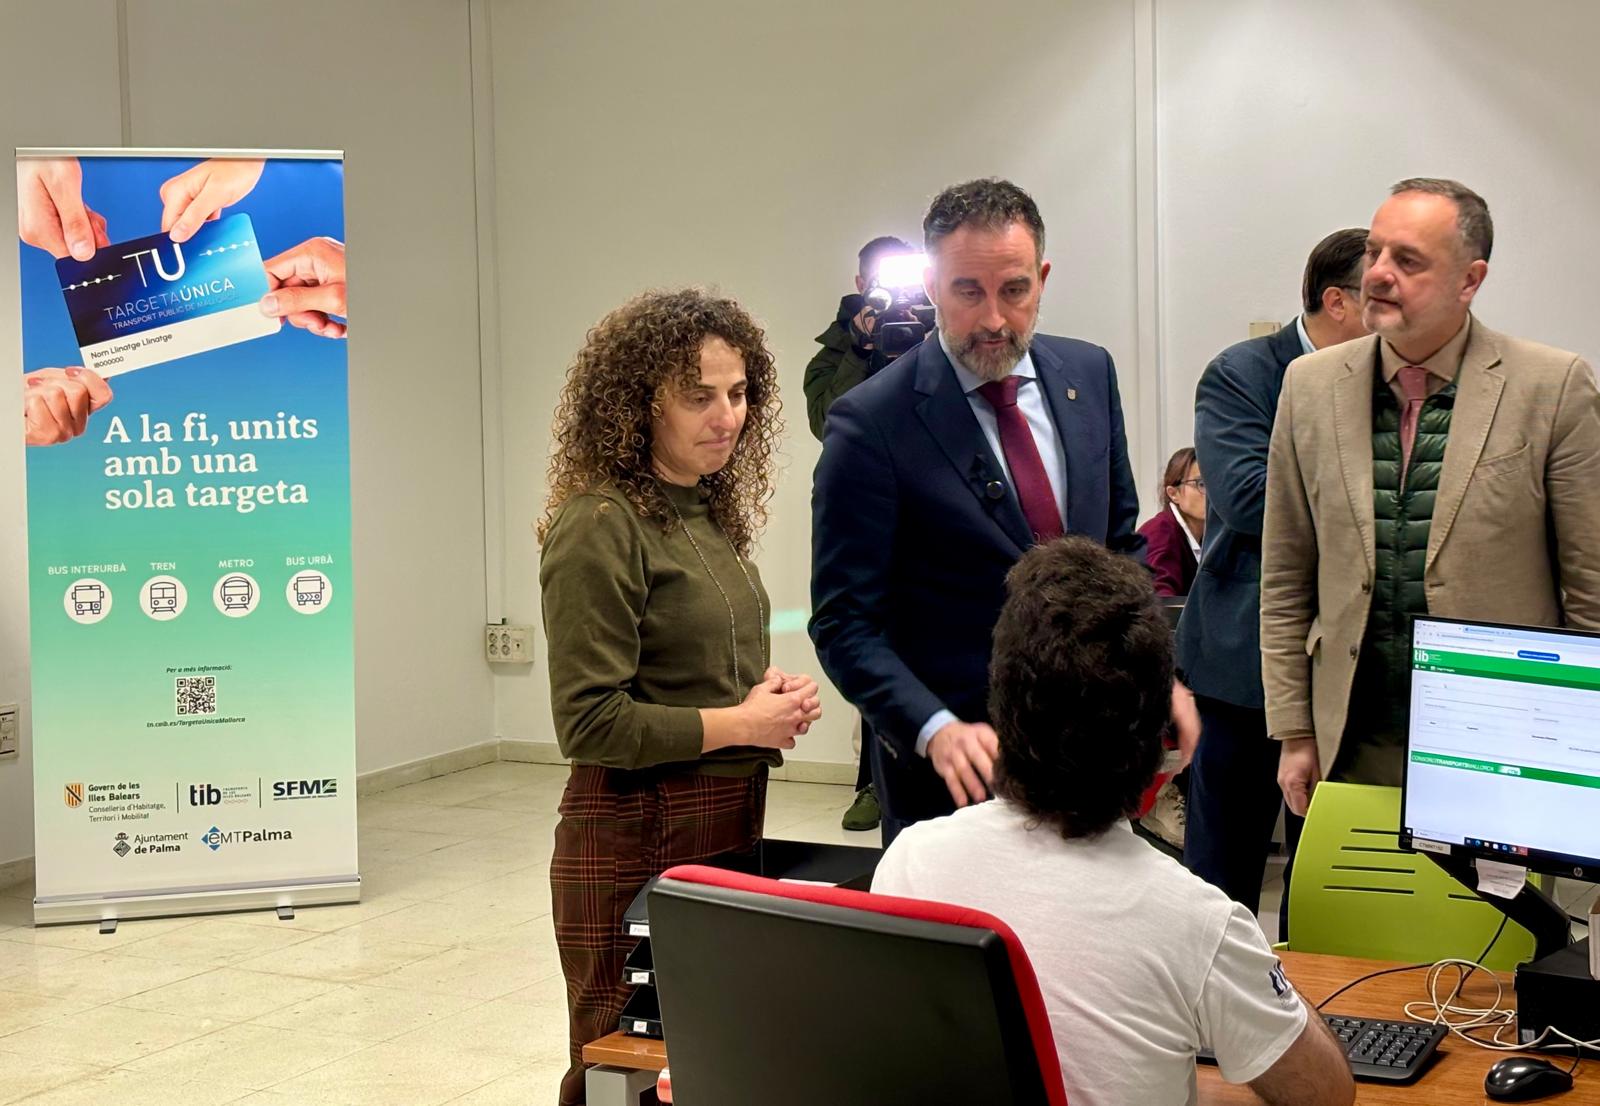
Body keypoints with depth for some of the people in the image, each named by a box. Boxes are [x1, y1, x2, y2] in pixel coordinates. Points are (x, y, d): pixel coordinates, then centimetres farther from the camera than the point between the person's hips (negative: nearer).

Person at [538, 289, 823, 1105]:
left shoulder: (710, 513, 9)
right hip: (637, 833, -8)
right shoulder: (600, 525, -15)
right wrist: (739, 723, -14)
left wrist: (772, 699, 3)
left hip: (729, 823, 8)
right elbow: (590, 723, -18)